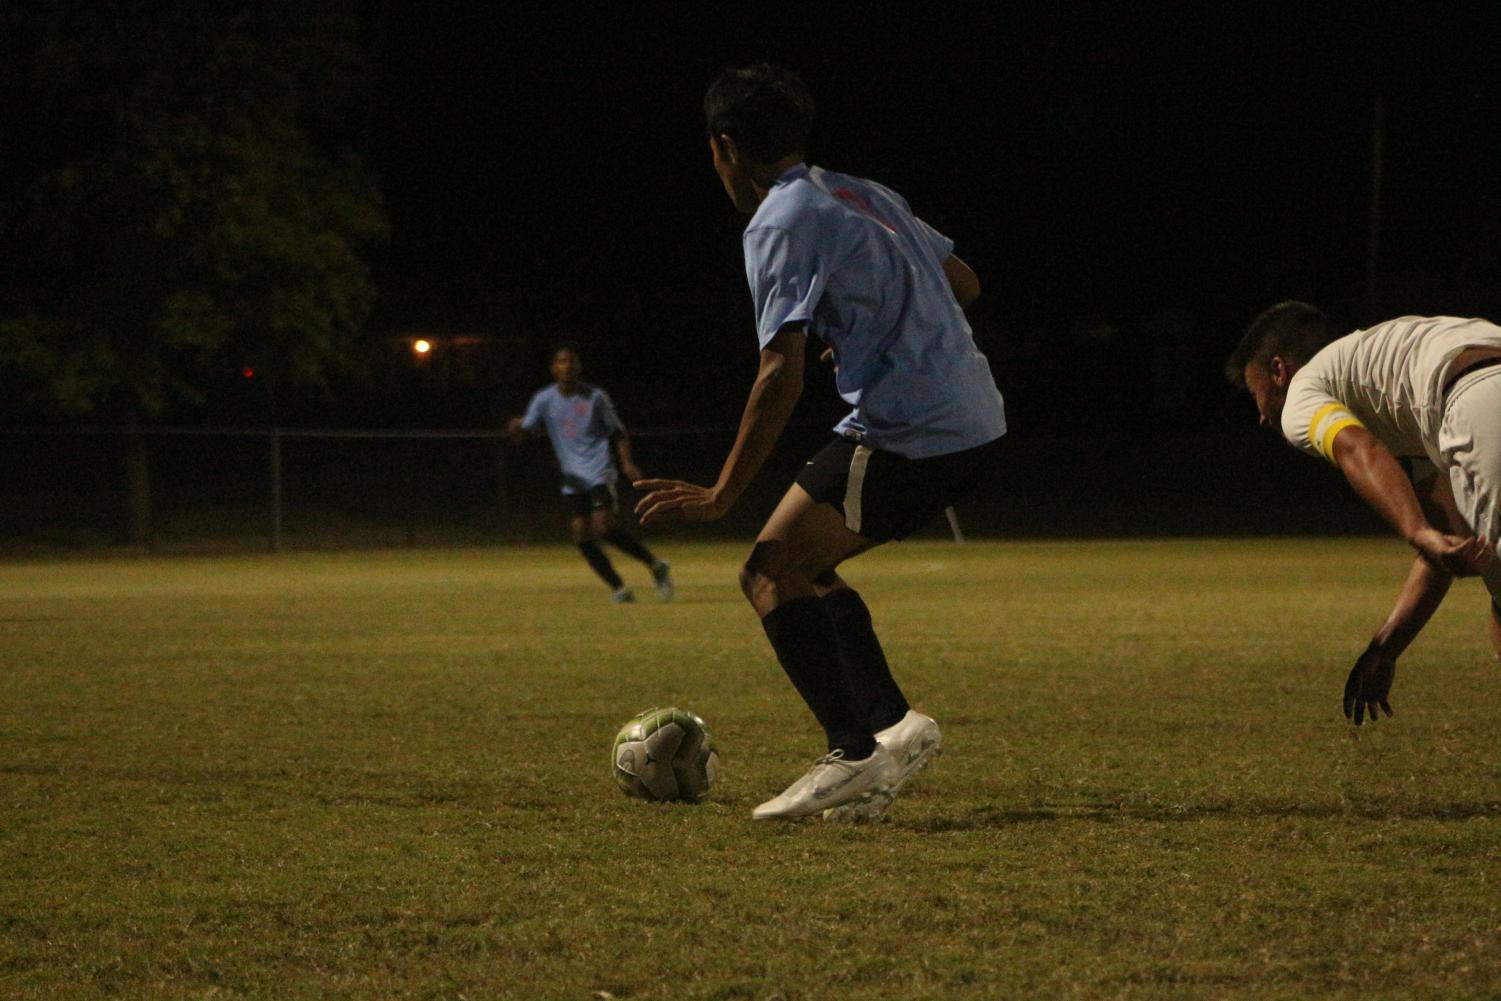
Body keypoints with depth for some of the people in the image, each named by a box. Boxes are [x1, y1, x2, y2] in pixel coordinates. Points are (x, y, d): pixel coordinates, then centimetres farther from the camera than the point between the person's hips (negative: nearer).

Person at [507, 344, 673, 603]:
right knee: (582, 537, -4)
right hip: (572, 482, 4)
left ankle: (656, 566, -5)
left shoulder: (595, 397, 0)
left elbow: (617, 433, 7)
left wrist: (627, 463, -8)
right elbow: (522, 432, -2)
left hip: (599, 474, -4)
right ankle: (618, 589, 7)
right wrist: (514, 428, -26)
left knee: (604, 528, -20)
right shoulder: (544, 400, 5)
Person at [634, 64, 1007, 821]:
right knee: (802, 570, 17)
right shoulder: (868, 197, 17)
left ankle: (853, 754, -14)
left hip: (903, 434, -9)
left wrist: (721, 496, -11)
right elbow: (964, 283, 25)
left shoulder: (781, 223, -9)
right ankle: (892, 725, 9)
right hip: (977, 424, 9)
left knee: (772, 572, -5)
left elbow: (782, 377, -16)